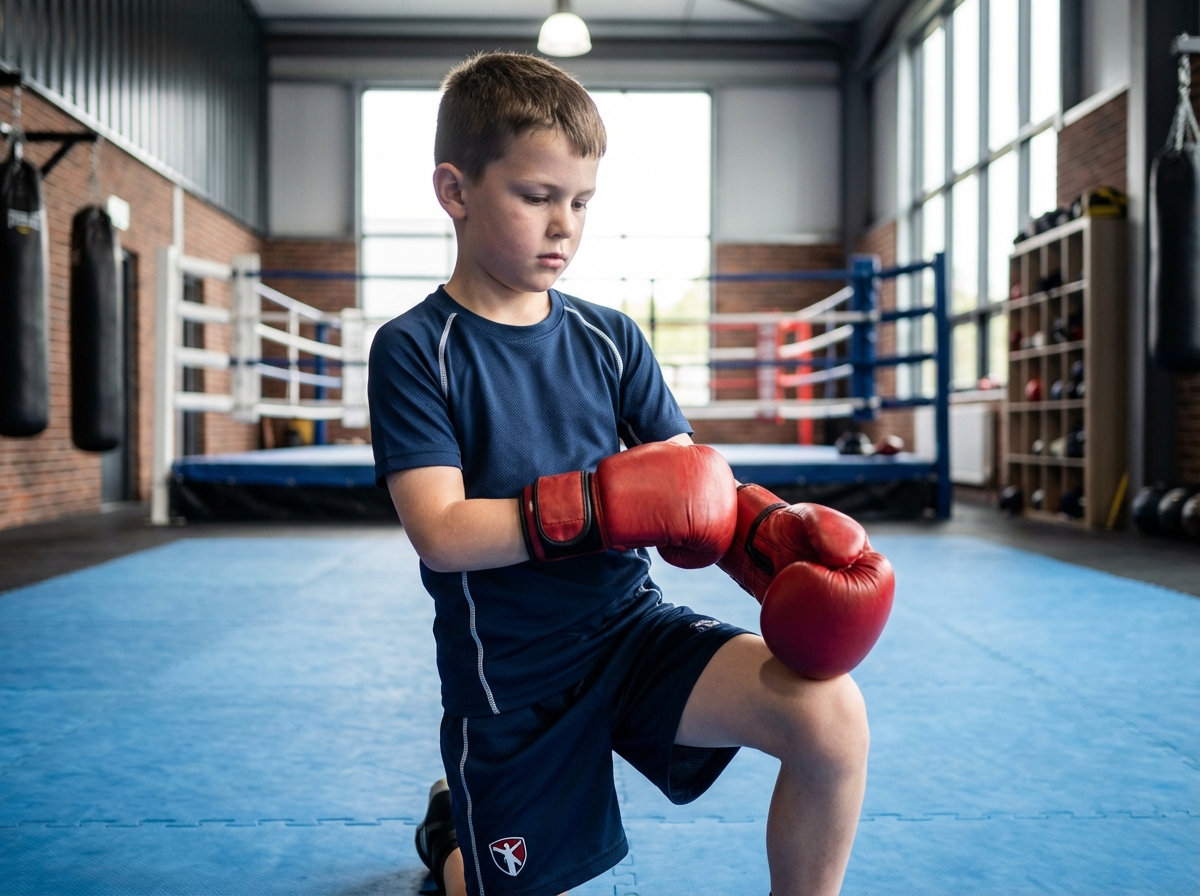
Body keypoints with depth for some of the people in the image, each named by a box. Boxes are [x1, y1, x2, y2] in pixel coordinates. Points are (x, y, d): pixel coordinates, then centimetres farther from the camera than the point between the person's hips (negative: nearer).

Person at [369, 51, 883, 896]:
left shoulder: (611, 339, 3)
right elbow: (443, 534, -19)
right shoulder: (414, 351, -9)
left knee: (830, 713, -21)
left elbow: (691, 486, -2)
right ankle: (453, 826, 43)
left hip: (632, 627, 3)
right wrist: (601, 501, -27)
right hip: (508, 682, -2)